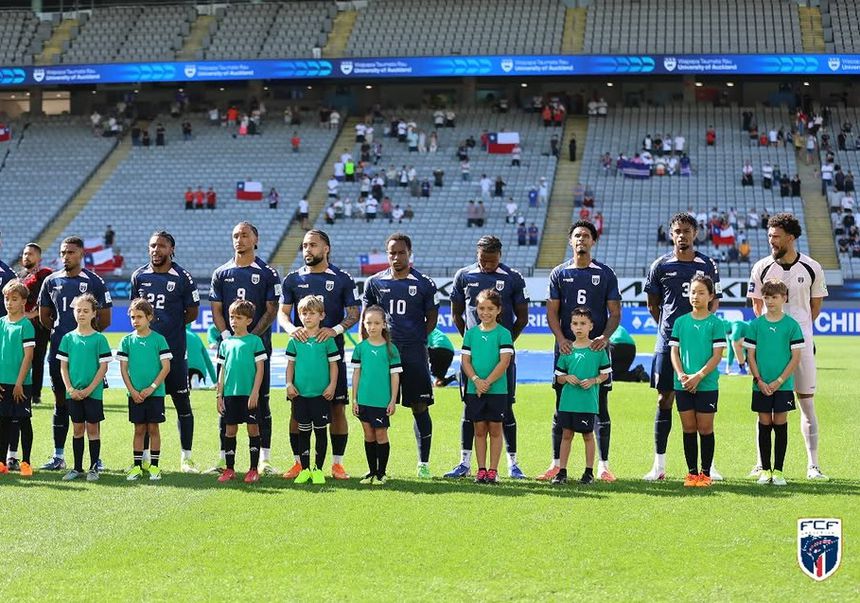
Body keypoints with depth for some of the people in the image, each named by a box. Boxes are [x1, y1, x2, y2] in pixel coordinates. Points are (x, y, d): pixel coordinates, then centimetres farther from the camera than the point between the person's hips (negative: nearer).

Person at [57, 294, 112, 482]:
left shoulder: (99, 339, -4)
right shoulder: (68, 338, 5)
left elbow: (103, 367, -6)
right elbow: (63, 366, 6)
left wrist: (89, 390, -13)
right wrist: (70, 389, -7)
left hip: (93, 392, -3)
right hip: (73, 393, 3)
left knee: (92, 429, 1)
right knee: (77, 429, 9)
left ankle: (94, 468, 8)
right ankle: (77, 468, 15)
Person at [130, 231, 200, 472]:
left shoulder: (183, 278, -2)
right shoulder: (139, 276, 8)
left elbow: (193, 312, 3)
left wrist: (170, 326, 0)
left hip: (174, 350, -3)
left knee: (182, 402, 0)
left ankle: (186, 457, 7)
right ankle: (144, 456, 16)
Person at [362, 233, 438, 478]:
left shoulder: (425, 284, 4)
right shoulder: (375, 283, 8)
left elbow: (431, 319, 10)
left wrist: (416, 339, 0)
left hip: (414, 353, -1)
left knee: (420, 407, 0)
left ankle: (423, 463, 6)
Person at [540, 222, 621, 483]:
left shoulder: (605, 274, 6)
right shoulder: (559, 273, 8)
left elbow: (615, 313, 4)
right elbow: (552, 312, 5)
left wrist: (605, 337, -15)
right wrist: (561, 339, -12)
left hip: (597, 348, -1)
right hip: (566, 348, 1)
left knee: (600, 408, 1)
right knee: (561, 408, 2)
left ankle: (603, 465, 5)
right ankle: (557, 464, 7)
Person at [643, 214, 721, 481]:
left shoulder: (707, 265, 6)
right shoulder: (660, 266, 5)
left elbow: (714, 302, 11)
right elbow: (653, 305, 13)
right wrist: (670, 327, 8)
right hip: (668, 342, 0)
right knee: (664, 400, 1)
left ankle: (708, 464, 7)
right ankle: (659, 465, 5)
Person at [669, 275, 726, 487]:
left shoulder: (715, 323, -2)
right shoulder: (681, 322, 7)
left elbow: (717, 355, -7)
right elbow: (674, 351, 6)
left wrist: (698, 376, -15)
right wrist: (681, 374, -10)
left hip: (707, 385, -3)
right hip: (683, 385, 3)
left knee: (705, 429, 2)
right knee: (688, 428, 6)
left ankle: (705, 473, 9)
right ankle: (692, 472, 13)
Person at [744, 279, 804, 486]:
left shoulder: (791, 325, -2)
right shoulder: (756, 325, 3)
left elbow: (796, 357, -3)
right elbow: (751, 355, 4)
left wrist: (779, 381, -10)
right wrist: (759, 380, -7)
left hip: (783, 385, -1)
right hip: (761, 385, 1)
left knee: (780, 423, 1)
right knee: (764, 424, 5)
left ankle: (778, 470, 7)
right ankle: (765, 469, 12)